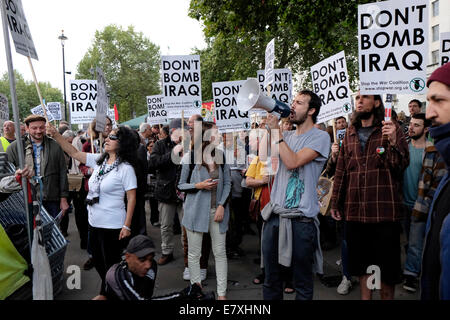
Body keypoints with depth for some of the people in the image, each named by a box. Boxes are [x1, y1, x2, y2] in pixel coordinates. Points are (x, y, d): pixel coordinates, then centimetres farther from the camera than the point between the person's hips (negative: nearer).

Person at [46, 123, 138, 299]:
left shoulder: (126, 168, -15)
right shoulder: (99, 160, 4)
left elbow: (131, 198, -15)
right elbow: (74, 153, 8)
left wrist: (127, 226, -17)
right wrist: (55, 135, -2)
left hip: (113, 226, -7)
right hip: (94, 222, 8)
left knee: (112, 264, 6)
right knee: (98, 261, 22)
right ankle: (105, 291, 42)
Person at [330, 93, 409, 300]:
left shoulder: (391, 130, 1)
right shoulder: (350, 135, 13)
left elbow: (401, 166, -8)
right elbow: (341, 171, 15)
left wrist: (393, 142, -24)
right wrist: (335, 203, 14)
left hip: (384, 210, -4)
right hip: (355, 210, 4)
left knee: (387, 263, 6)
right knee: (360, 260, 15)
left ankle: (387, 297, 24)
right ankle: (365, 296, 30)